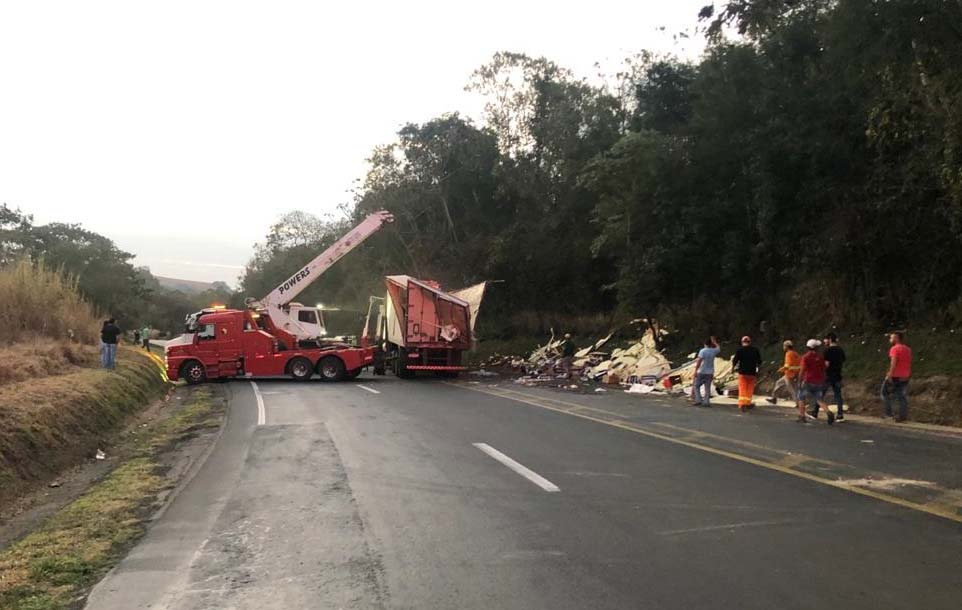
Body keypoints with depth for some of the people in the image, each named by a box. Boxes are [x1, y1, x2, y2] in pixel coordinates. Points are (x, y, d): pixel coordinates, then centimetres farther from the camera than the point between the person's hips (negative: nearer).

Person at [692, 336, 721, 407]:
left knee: (696, 386, 5)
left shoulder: (702, 351, -11)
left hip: (702, 372, -4)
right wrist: (714, 341, 38)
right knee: (707, 388, 7)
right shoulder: (713, 351, 3)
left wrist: (695, 370, -19)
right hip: (710, 373, 4)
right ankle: (706, 402, 3)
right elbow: (718, 348, 28)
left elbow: (699, 361, -19)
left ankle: (698, 400, -4)